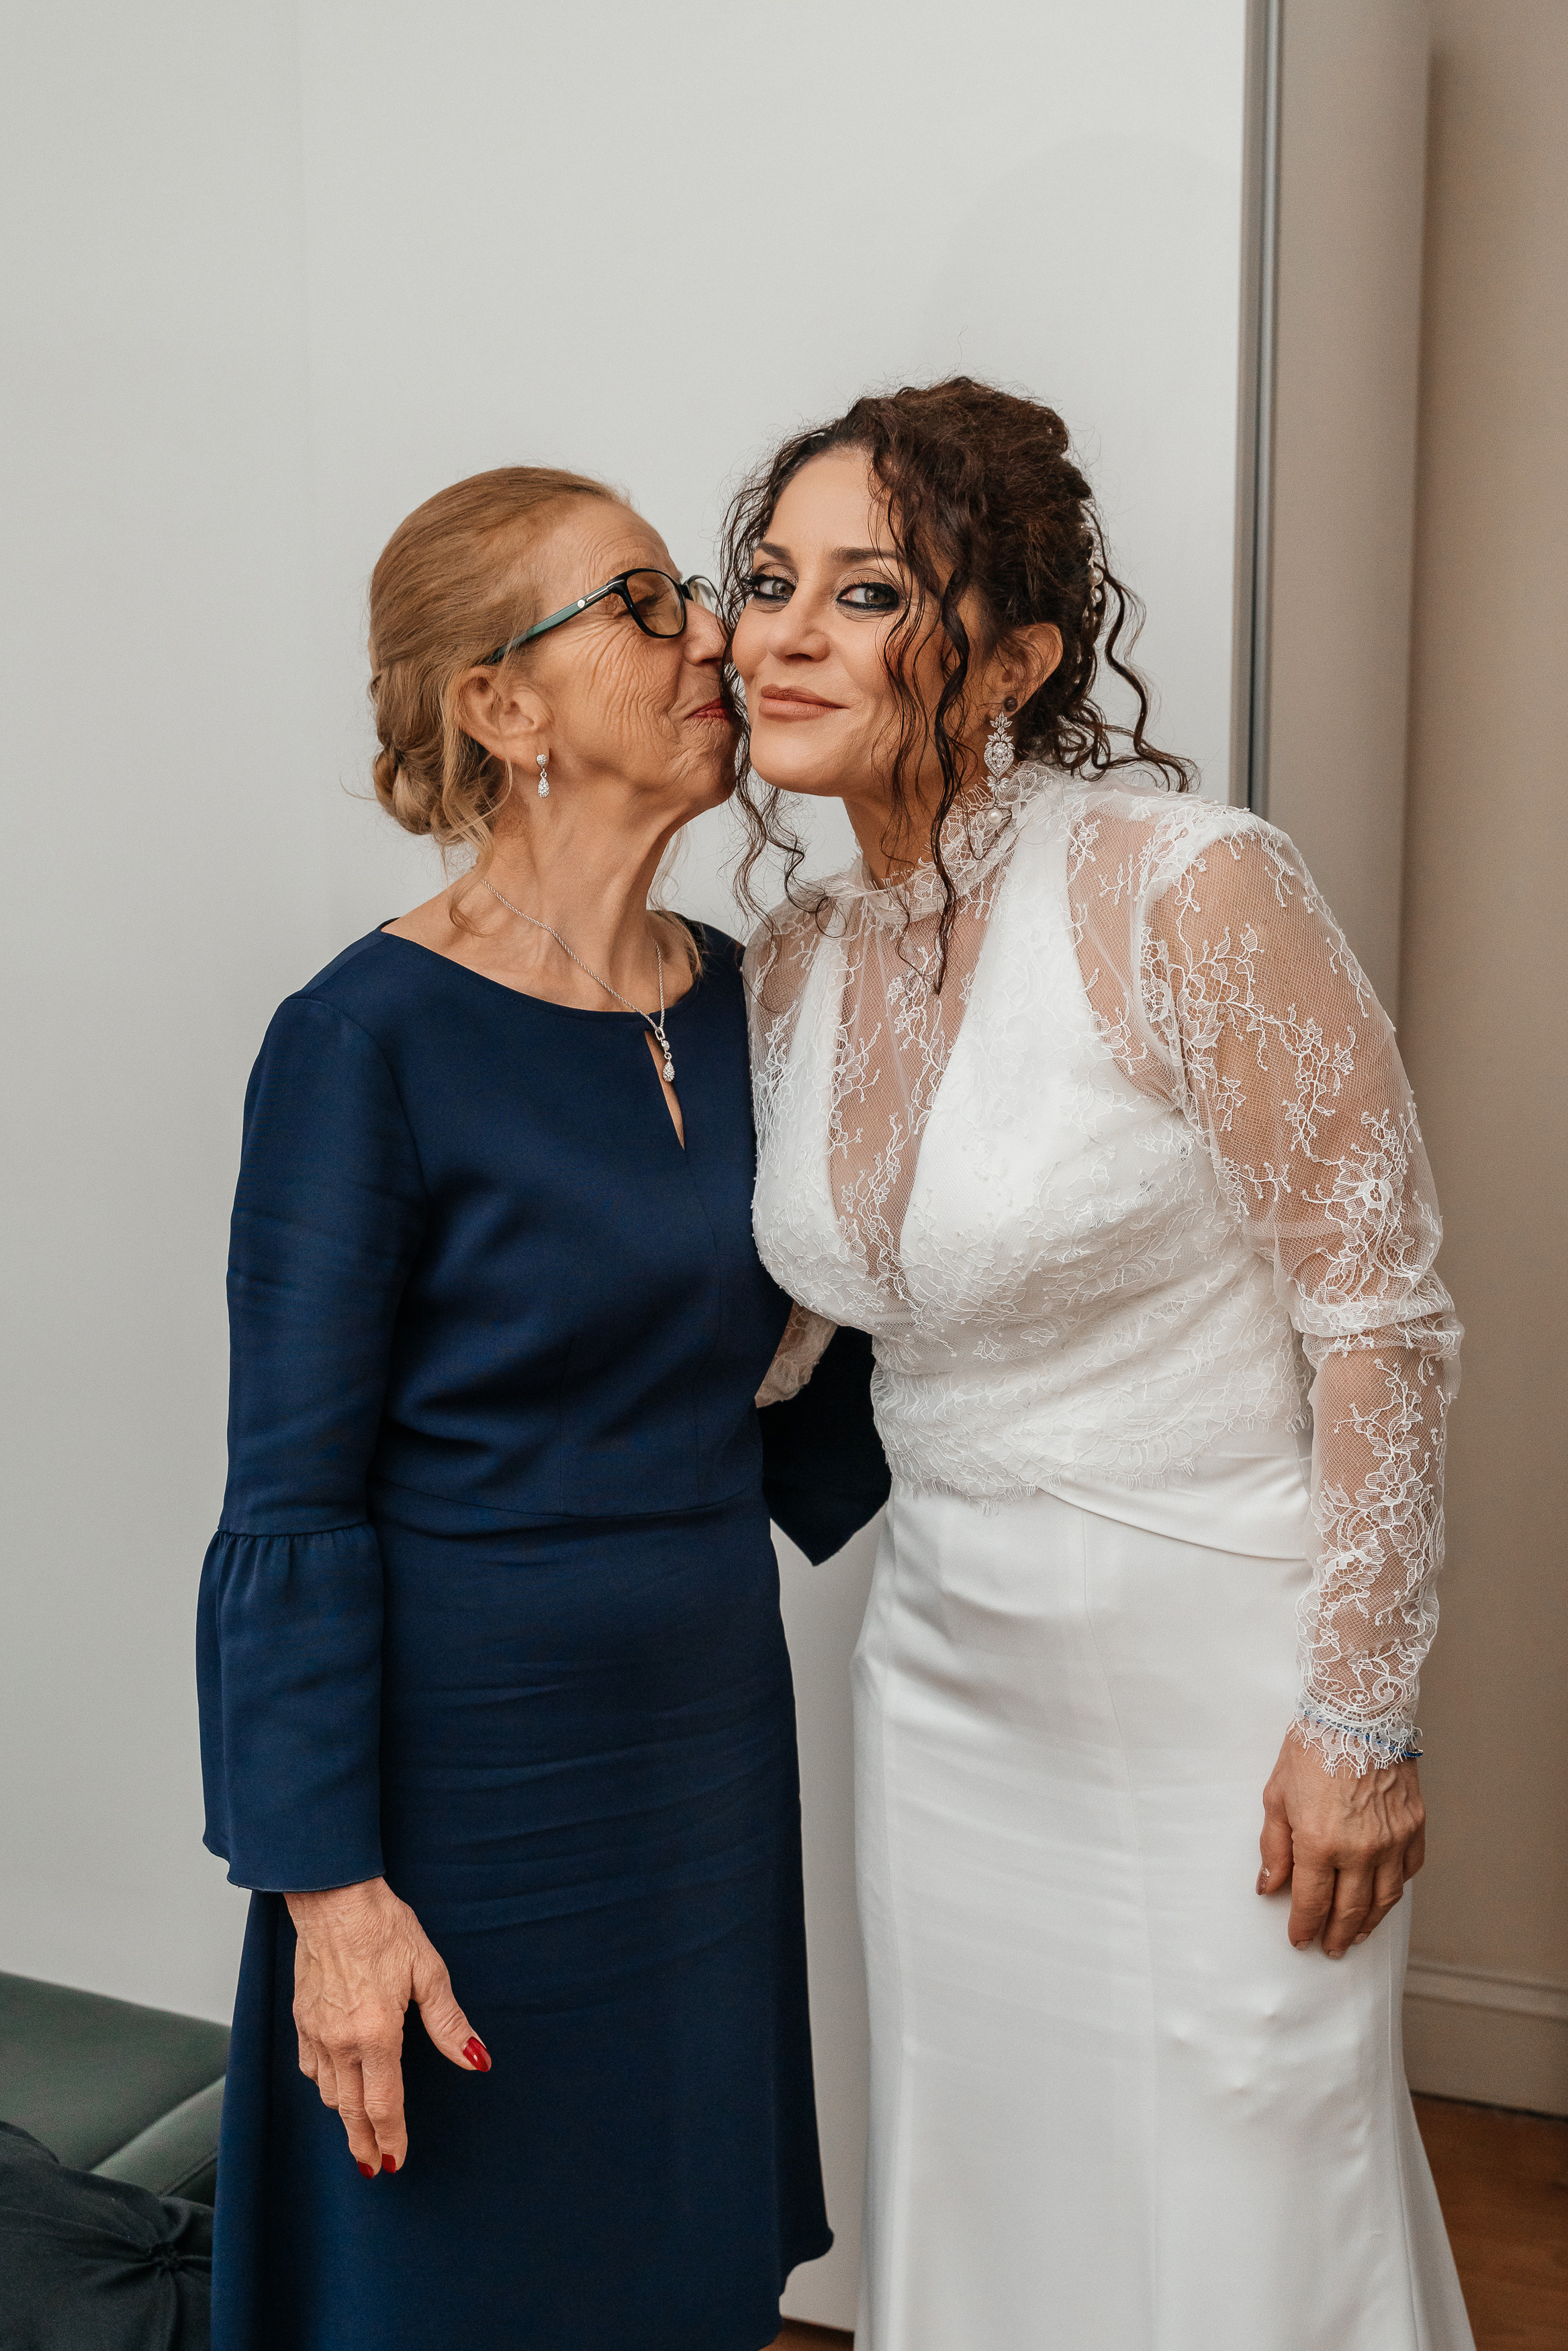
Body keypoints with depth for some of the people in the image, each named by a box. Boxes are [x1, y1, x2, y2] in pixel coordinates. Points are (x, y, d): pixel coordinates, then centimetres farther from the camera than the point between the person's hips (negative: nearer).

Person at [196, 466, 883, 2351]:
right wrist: (330, 1886, -16)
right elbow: (293, 1503, -15)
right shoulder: (369, 1040, -16)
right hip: (467, 1761, -6)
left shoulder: (731, 1001, 4)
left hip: (712, 1750, 6)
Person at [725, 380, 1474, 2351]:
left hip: (1214, 1675, -6)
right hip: (947, 1666, 6)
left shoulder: (1183, 890, -19)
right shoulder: (792, 964, 1)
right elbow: (765, 1327, 12)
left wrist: (1362, 1717, -14)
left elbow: (1383, 1313, -16)